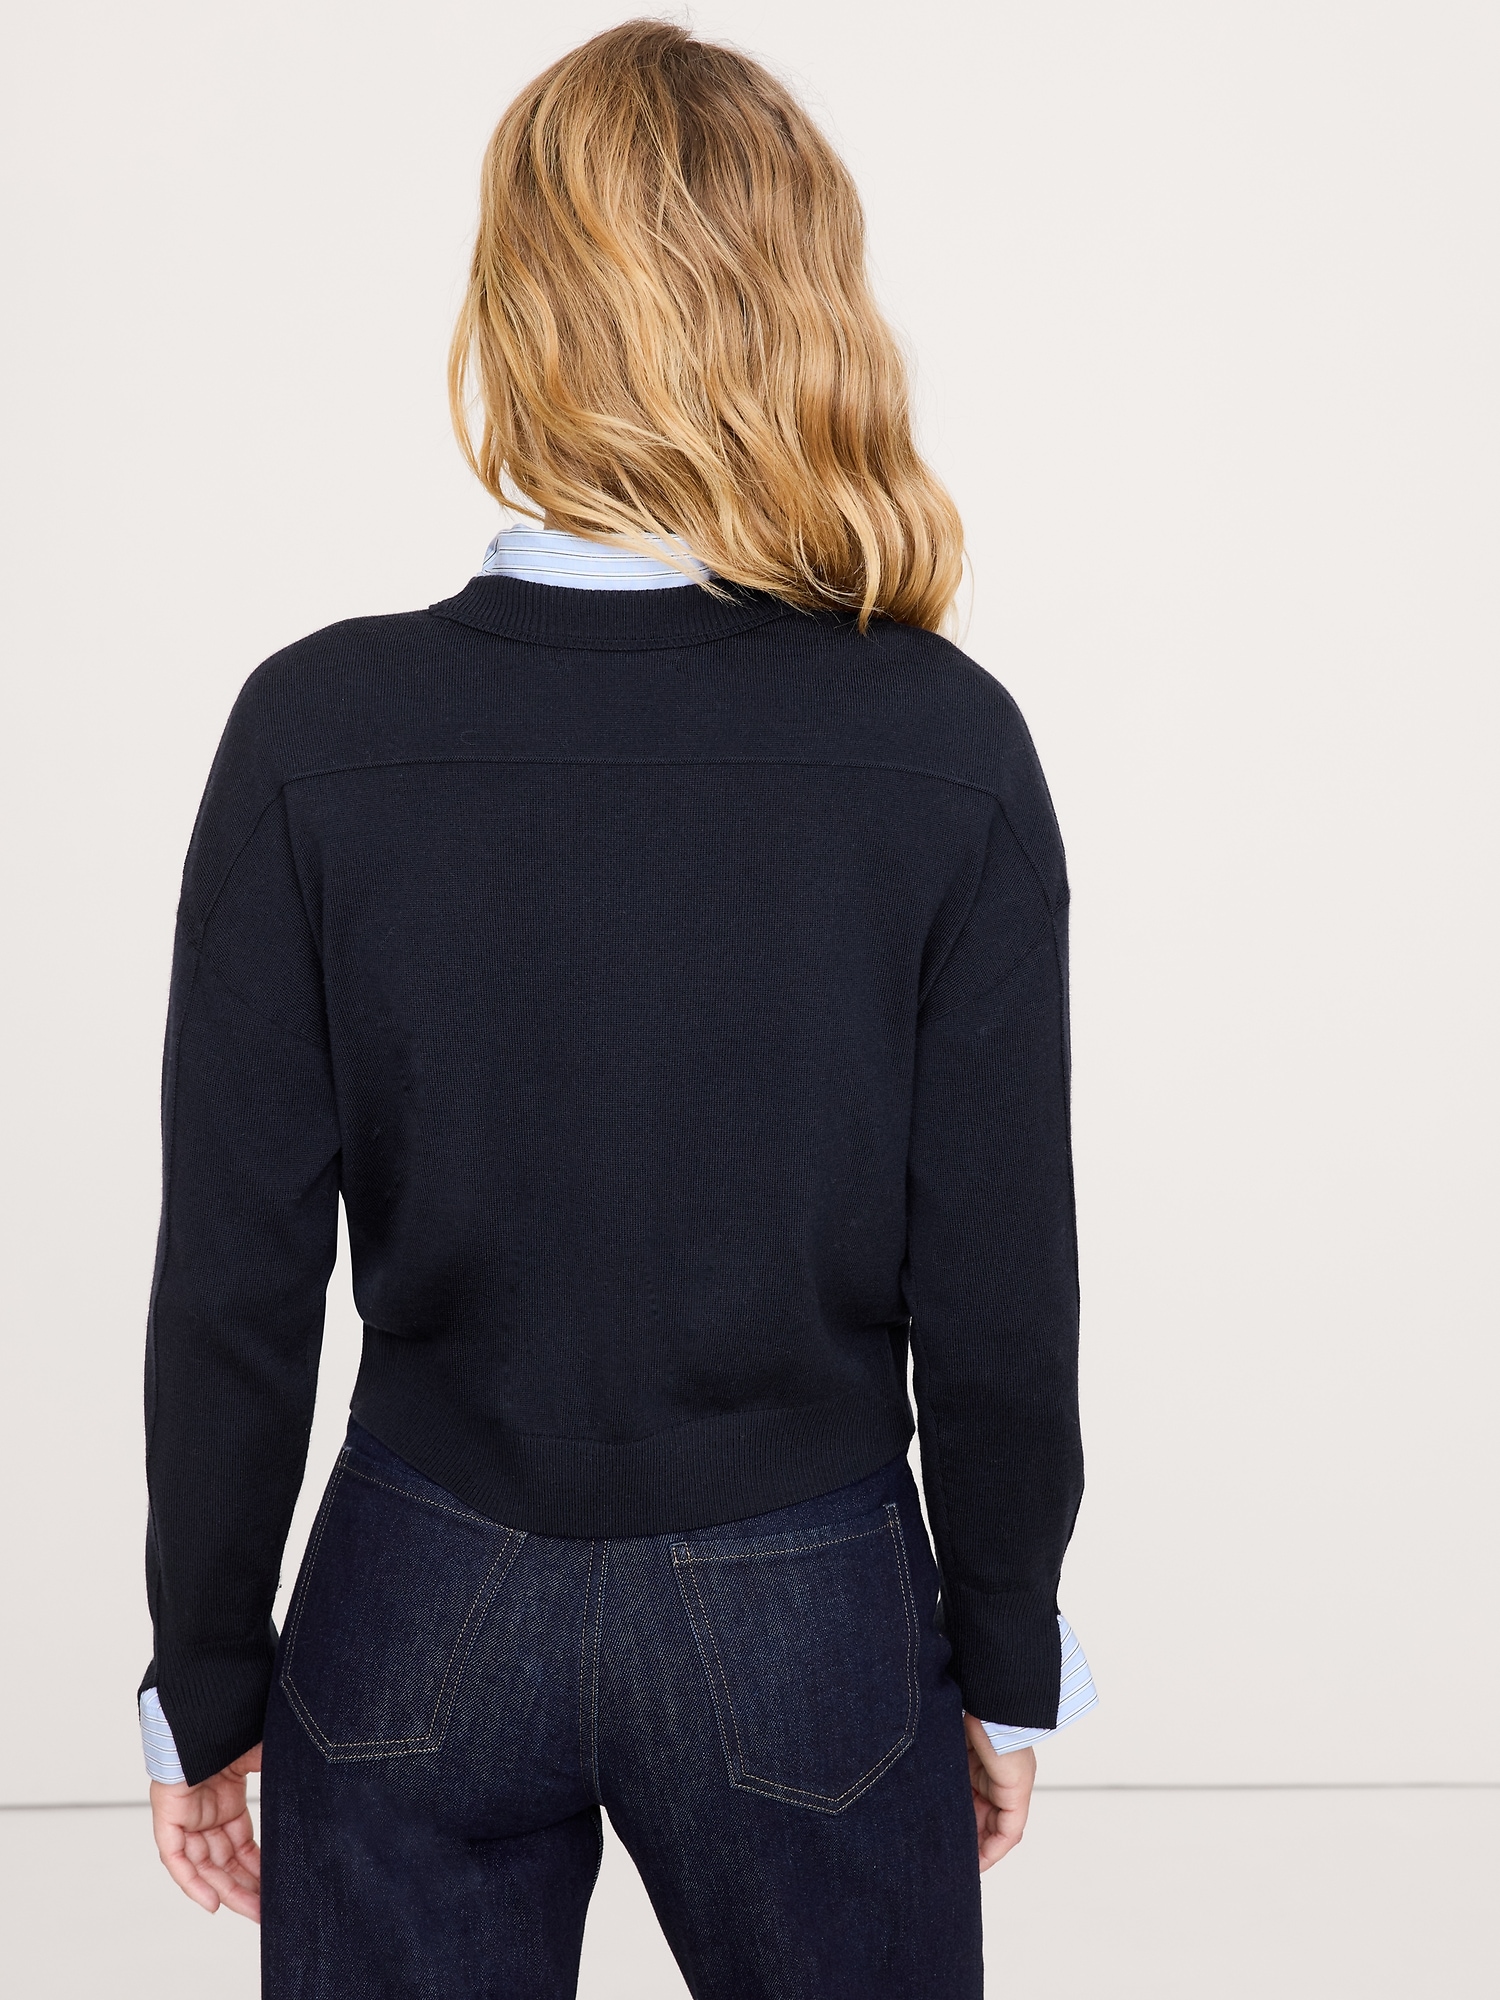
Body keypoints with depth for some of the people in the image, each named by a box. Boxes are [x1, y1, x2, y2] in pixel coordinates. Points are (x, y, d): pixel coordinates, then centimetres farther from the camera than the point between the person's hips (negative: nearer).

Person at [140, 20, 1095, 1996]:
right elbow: (997, 1283, -9)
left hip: (420, 1612, 1)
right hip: (808, 1613, 0)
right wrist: (1003, 1659, 7)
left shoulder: (315, 729, -15)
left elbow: (236, 1283, -9)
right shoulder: (946, 742, -15)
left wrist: (207, 1680, 5)